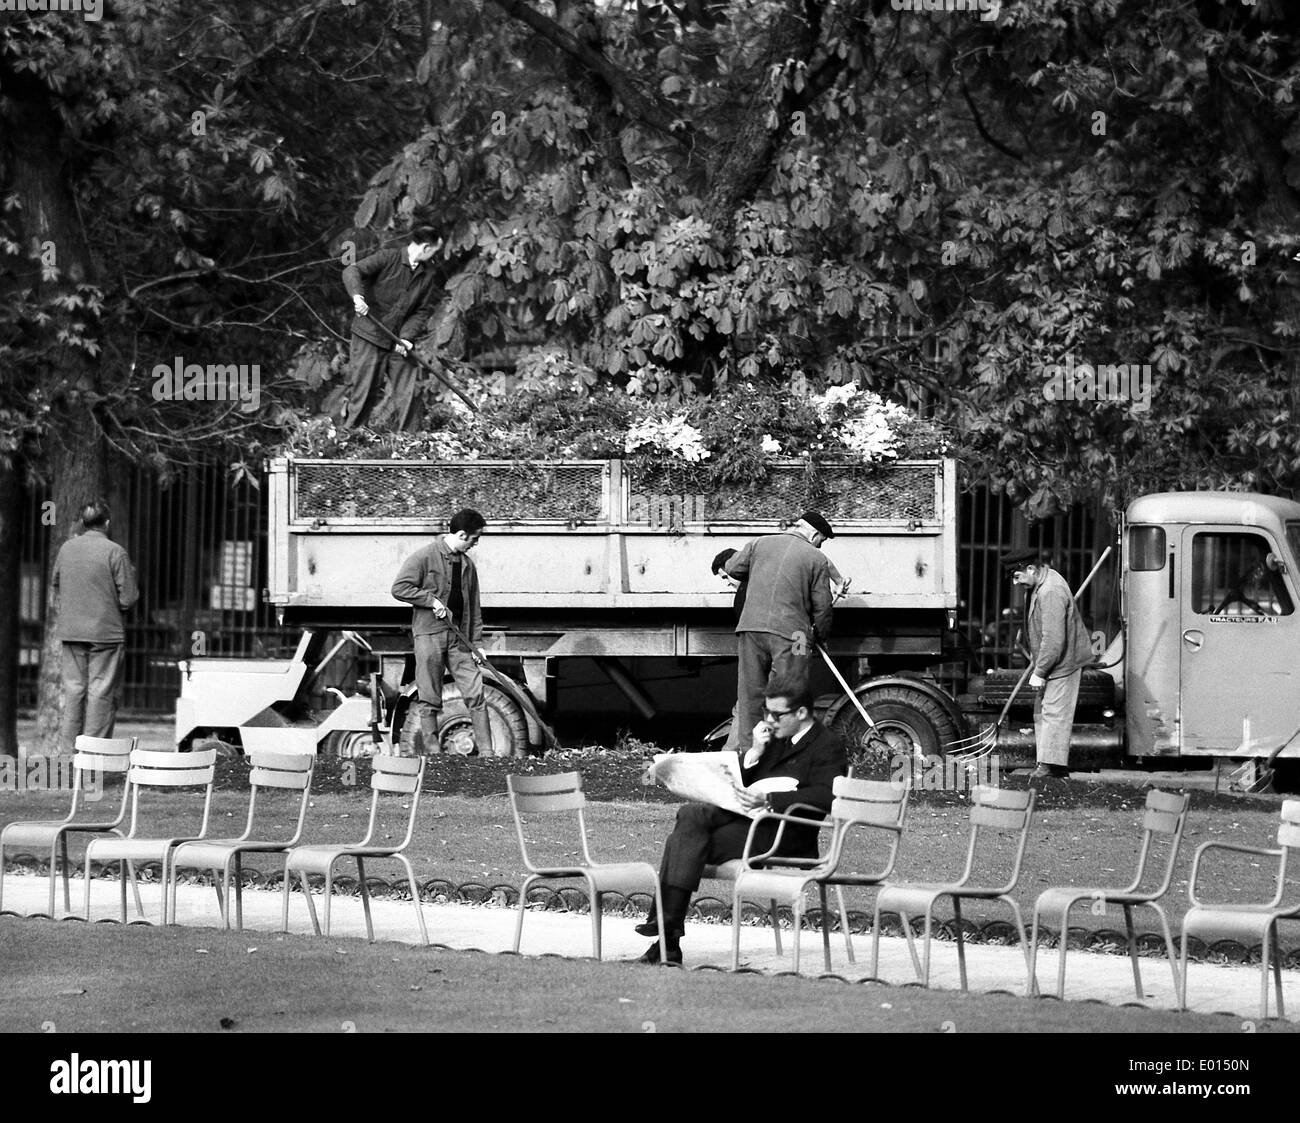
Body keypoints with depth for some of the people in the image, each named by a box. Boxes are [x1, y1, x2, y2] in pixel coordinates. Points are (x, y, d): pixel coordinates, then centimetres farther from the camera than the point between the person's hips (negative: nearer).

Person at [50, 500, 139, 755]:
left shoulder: (65, 549, 4)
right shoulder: (114, 552, -11)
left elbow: (56, 588, 16)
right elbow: (128, 599, -10)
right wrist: (131, 575, 8)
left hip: (70, 630, 4)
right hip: (106, 631, -4)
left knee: (73, 689, 10)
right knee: (101, 691, 1)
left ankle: (67, 749, 10)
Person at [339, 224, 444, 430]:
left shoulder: (429, 276, 5)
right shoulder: (389, 258, -9)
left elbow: (423, 311, 3)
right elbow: (352, 271, -19)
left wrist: (406, 337, -13)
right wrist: (357, 296, -39)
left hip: (399, 343, 4)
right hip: (370, 337, -4)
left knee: (406, 397, 1)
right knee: (362, 392, -1)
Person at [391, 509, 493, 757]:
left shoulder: (468, 565, 14)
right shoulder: (425, 557, -5)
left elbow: (473, 607, 16)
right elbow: (399, 588, -12)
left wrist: (476, 642, 9)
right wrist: (432, 600, -15)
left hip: (459, 638, 5)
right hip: (429, 634, -5)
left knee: (476, 693, -4)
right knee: (430, 698, -1)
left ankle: (486, 752, -3)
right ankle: (432, 752, 4)